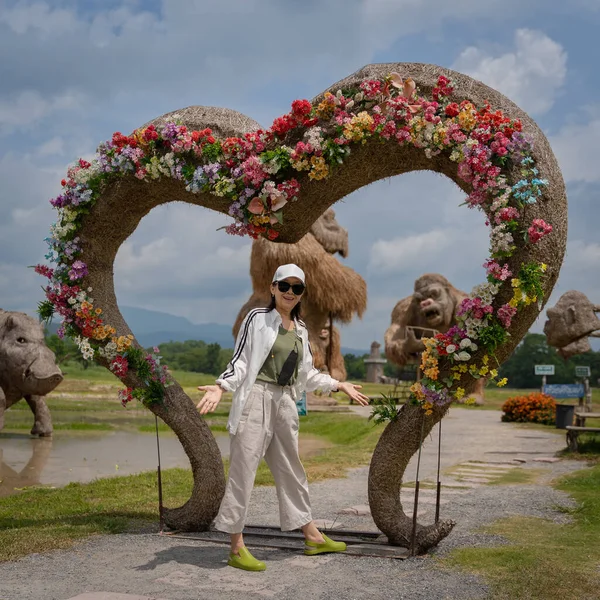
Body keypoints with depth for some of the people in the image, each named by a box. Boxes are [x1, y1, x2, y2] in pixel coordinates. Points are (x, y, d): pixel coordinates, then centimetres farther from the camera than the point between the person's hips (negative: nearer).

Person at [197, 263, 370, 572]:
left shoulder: (300, 329, 14)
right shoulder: (257, 317, -3)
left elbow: (306, 373, 21)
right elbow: (240, 360, -7)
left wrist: (340, 385, 24)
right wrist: (220, 386, -22)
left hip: (285, 403, 6)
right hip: (256, 398, -6)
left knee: (291, 470, 16)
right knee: (243, 470, -4)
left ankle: (312, 537, 27)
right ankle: (237, 548, 2)